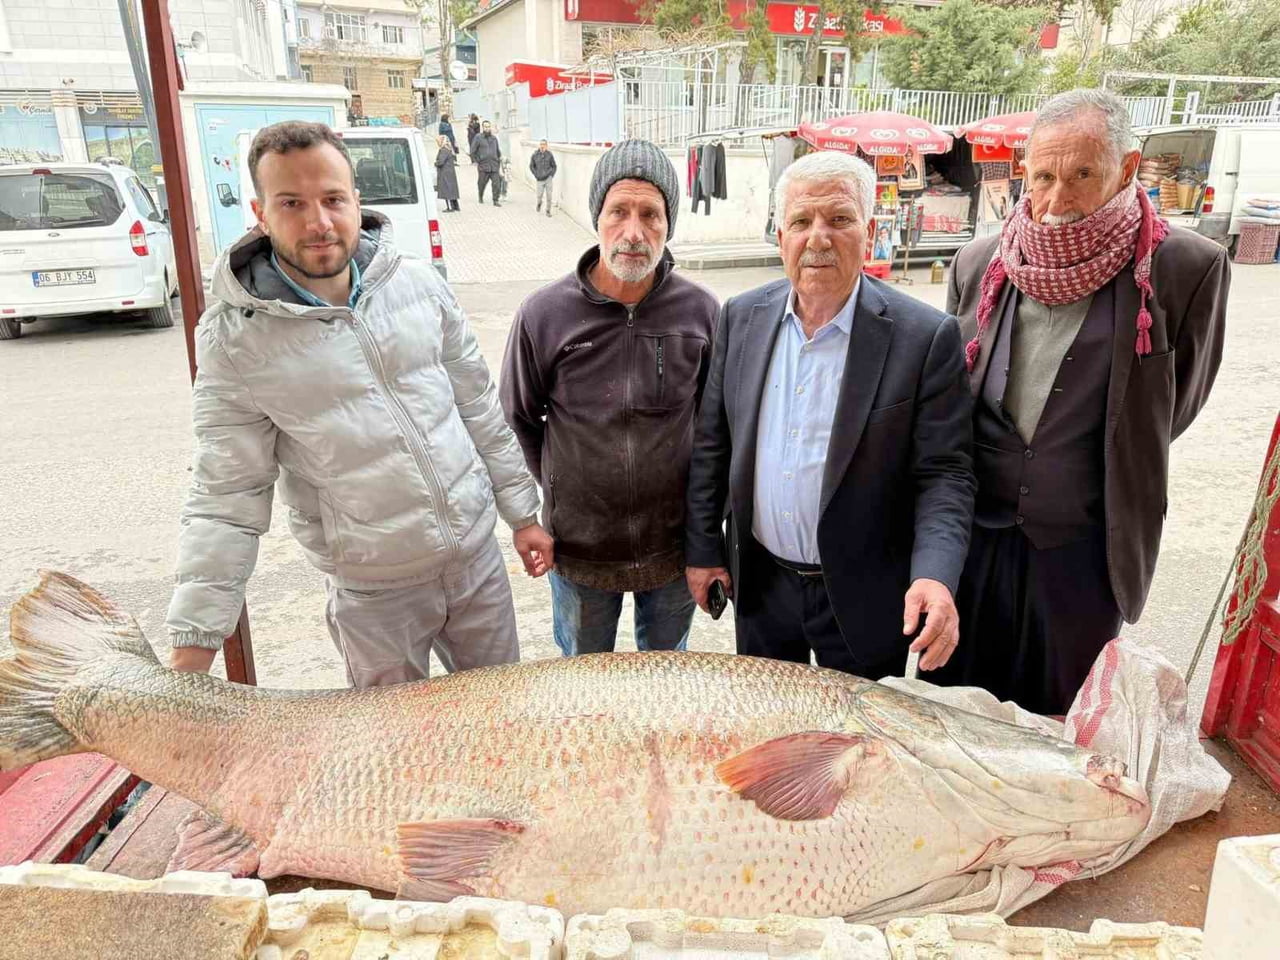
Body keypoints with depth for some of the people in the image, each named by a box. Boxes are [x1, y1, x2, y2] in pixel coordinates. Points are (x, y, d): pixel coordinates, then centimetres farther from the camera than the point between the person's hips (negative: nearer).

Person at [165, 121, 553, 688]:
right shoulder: (233, 338, -12)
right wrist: (193, 648, -13)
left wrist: (523, 515, 7)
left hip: (477, 555, 3)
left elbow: (479, 407, 5)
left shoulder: (417, 282, -3)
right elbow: (226, 499, -9)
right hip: (374, 590, -3)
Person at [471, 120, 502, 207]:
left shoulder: (494, 138, 13)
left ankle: (495, 201, -2)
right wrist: (475, 161, -3)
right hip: (483, 166, -2)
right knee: (482, 183, 8)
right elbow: (472, 151, 2)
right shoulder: (478, 138, 1)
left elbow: (498, 151, 25)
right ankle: (481, 197, 32)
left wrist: (499, 161, 20)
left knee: (495, 184, -7)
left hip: (494, 166, 2)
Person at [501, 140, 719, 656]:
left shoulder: (700, 311, -10)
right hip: (579, 545, -1)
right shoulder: (544, 314, -14)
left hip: (674, 543, 1)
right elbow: (519, 419, 1)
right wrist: (560, 489, 3)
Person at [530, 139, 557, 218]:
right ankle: (539, 204, 34)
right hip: (540, 179, 0)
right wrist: (536, 175, 2)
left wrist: (552, 175, -1)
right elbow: (531, 166, 9)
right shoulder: (535, 155, -2)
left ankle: (548, 211, 10)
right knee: (539, 195, 1)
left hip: (548, 178, 0)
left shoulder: (550, 155, -2)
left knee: (549, 195, -2)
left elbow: (554, 166, 8)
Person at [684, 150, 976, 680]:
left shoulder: (926, 336, -14)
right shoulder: (743, 316, -2)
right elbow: (712, 443, 3)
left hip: (863, 596, -3)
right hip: (760, 583, 4)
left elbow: (944, 473, -13)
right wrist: (702, 548, 4)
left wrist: (935, 576, -28)